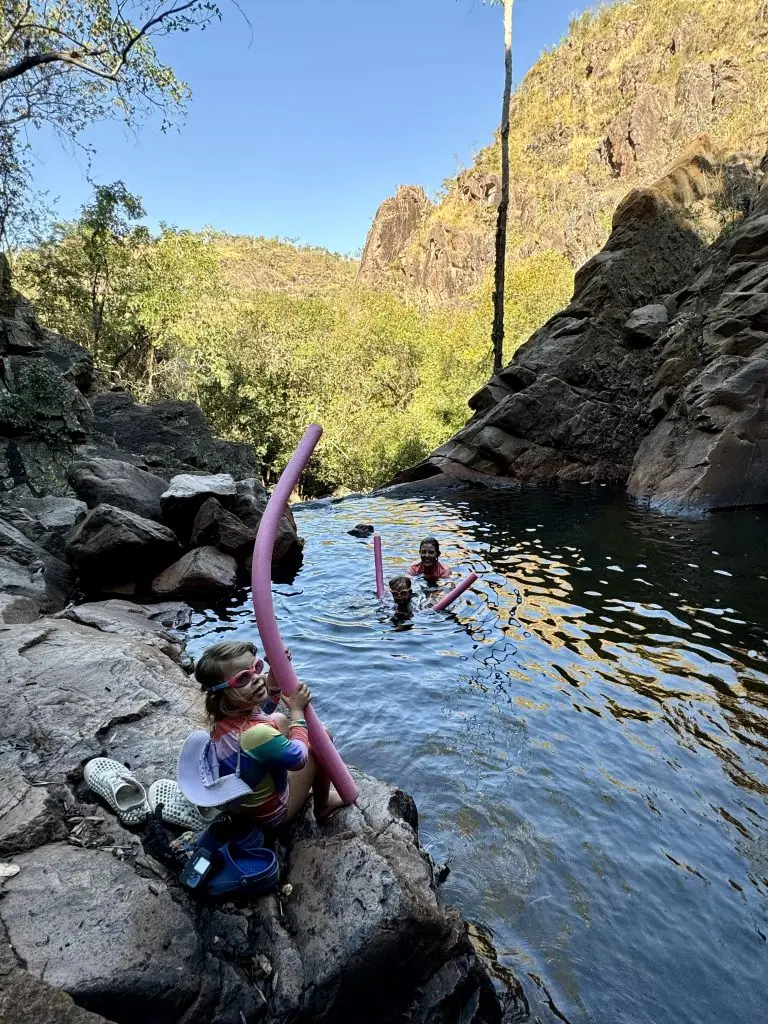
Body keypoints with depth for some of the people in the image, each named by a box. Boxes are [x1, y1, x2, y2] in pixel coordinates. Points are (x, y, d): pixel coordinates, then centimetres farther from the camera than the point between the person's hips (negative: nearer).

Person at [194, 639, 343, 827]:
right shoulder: (256, 734, -39)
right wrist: (297, 710, -12)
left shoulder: (225, 713, -17)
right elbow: (299, 758, -21)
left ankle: (304, 787, 32)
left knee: (280, 720, 19)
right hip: (270, 816, -7)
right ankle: (322, 805, 19)